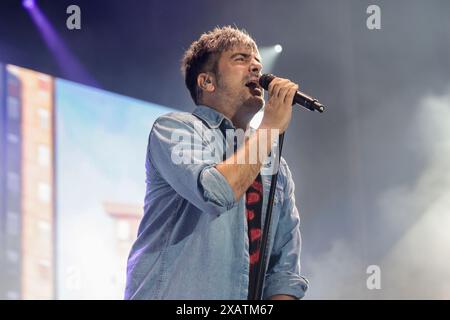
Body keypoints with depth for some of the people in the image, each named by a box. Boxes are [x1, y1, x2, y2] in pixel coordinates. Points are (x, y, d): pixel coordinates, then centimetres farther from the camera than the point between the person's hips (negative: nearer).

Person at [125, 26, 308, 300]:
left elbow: (285, 269, 12)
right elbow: (214, 192, -18)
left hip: (249, 297, 4)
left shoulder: (278, 169, 14)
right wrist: (271, 127, -8)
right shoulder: (175, 128, -1)